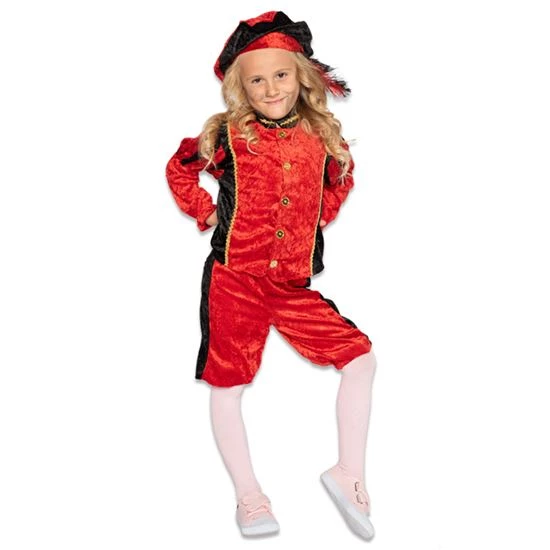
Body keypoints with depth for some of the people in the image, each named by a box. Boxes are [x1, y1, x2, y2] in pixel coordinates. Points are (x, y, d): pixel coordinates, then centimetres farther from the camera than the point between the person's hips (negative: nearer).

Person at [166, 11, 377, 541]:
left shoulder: (322, 137, 3)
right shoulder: (227, 135, -5)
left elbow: (340, 179, 23)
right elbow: (179, 170, 10)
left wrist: (322, 216, 7)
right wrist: (209, 214, 3)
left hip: (296, 284, 3)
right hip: (234, 280, -3)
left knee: (360, 358, -6)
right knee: (226, 383, 0)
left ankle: (350, 472, 3)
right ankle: (248, 495, 14)